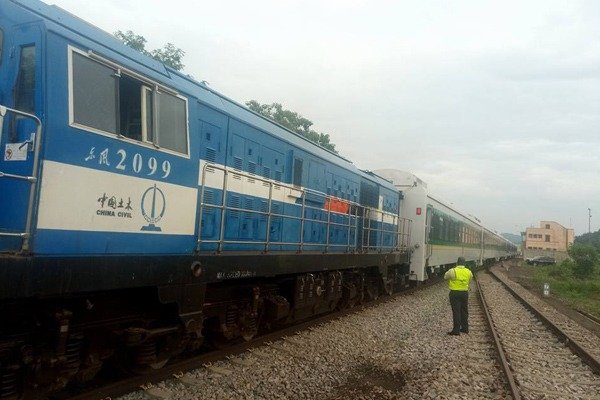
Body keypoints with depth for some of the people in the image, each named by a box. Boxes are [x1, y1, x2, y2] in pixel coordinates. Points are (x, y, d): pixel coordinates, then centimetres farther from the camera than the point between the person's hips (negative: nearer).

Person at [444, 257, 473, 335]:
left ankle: (456, 330, -2)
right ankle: (465, 328, 26)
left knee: (456, 312, -3)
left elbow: (445, 277, 0)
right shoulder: (469, 272, 1)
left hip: (455, 293, -5)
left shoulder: (452, 271, -15)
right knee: (464, 311, 16)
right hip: (465, 293, 5)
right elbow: (469, 281, 15)